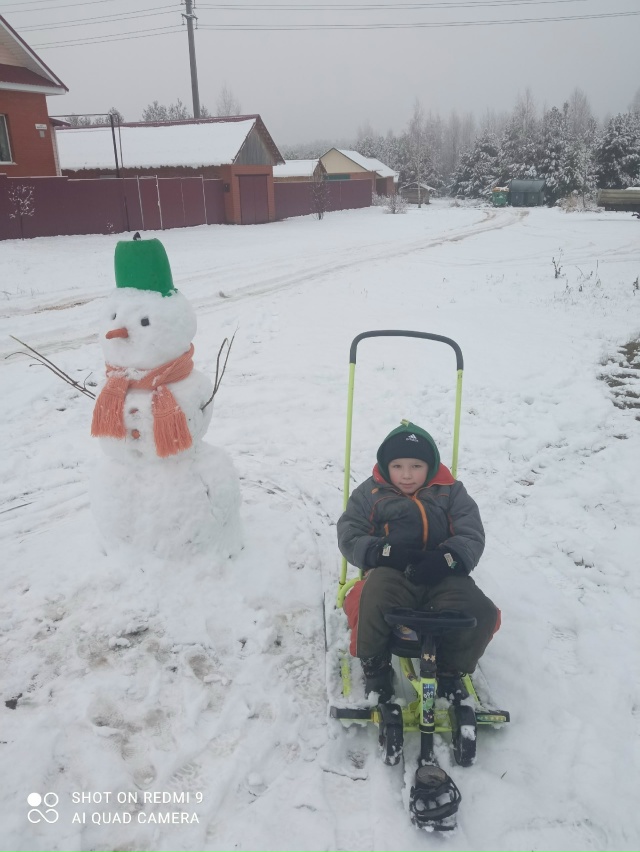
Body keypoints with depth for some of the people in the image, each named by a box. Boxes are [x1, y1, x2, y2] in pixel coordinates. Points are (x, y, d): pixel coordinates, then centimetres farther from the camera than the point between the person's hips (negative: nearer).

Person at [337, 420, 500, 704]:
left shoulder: (451, 492, 14)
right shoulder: (370, 493, 11)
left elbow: (472, 536, 4)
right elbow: (349, 539, 3)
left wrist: (446, 559, -19)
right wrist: (386, 552, -17)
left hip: (442, 578, 2)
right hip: (390, 574, -1)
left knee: (482, 613, -26)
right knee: (374, 598, -38)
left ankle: (451, 670, 5)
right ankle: (375, 667, -6)